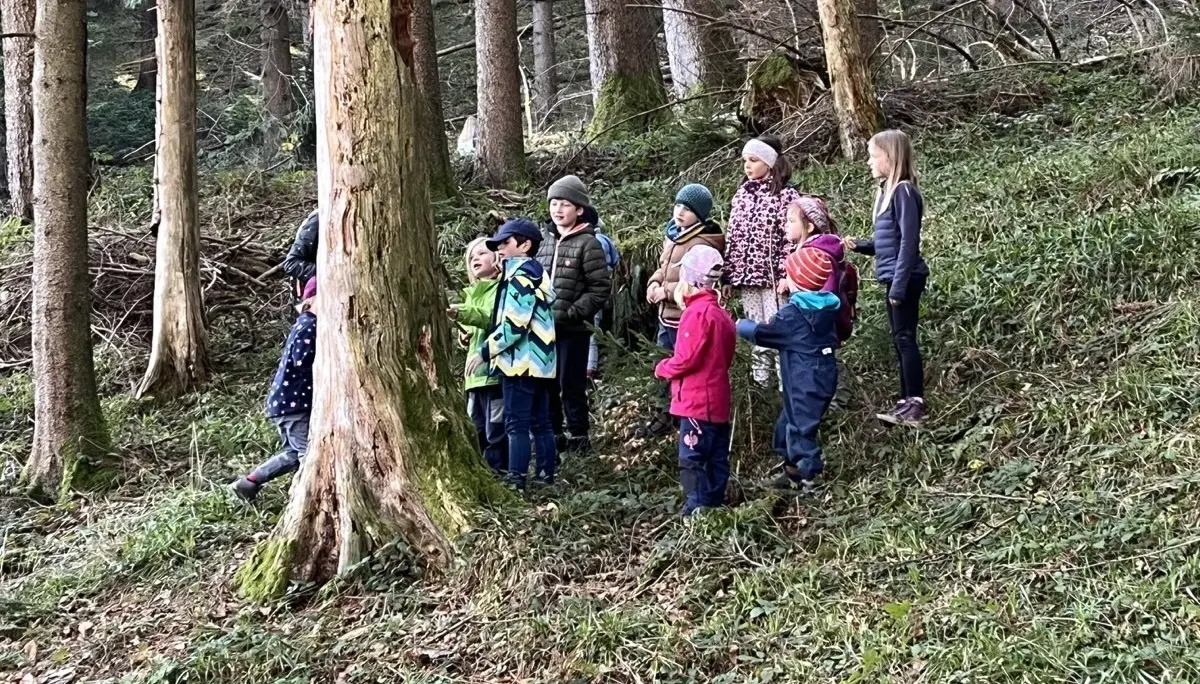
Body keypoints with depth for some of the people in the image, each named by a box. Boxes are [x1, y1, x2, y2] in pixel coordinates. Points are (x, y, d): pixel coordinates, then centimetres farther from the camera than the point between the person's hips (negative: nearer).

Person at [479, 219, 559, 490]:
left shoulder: (521, 275, -14)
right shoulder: (536, 273, 17)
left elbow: (515, 324, -21)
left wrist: (485, 351, -13)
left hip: (521, 361, -10)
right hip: (539, 360, 10)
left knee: (516, 424, -8)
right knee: (541, 422, 12)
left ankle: (516, 482, -8)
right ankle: (546, 476, 17)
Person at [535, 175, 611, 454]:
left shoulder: (588, 243, -9)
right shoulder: (546, 241, 10)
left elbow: (601, 287, -12)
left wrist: (574, 312, -16)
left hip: (573, 329, -6)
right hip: (544, 326, 6)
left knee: (571, 384, 0)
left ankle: (579, 436, 13)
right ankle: (554, 433, 27)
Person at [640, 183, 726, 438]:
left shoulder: (702, 244, -20)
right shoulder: (673, 235, 10)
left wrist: (666, 291, -22)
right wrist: (654, 283, -1)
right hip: (667, 316, 10)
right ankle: (665, 415, 35)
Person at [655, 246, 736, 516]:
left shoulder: (697, 313, -16)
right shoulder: (720, 313, 14)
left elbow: (687, 358, -20)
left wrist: (663, 368, -2)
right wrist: (672, 365, 15)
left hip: (697, 401, -10)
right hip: (718, 401, 10)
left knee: (692, 459, -6)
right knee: (716, 458, 12)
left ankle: (697, 510, -6)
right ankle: (715, 503, 19)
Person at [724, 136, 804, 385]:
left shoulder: (786, 195, -7)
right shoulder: (741, 195, 12)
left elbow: (792, 237, -11)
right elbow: (733, 238, 14)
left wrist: (786, 276, -17)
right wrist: (728, 275, 10)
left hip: (773, 277, -6)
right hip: (746, 279, 6)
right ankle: (760, 380, 21)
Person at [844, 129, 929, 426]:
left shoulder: (904, 191, -15)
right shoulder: (887, 190, 13)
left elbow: (909, 242, -19)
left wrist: (899, 286, -21)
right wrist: (859, 245, 3)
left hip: (905, 278, -10)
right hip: (895, 278, 10)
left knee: (905, 338, -6)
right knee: (900, 340, 12)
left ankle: (916, 404, -1)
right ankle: (908, 402, 19)